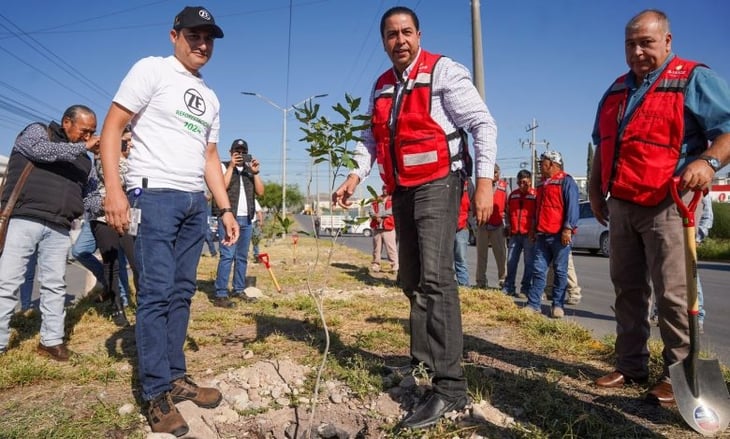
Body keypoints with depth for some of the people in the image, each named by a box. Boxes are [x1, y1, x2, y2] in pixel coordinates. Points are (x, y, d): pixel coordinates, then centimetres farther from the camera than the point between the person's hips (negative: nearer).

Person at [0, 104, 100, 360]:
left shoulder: (83, 161, 21)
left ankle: (51, 341, 13)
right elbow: (41, 150, -14)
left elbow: (88, 197, 20)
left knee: (55, 285, 5)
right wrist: (82, 147, -8)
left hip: (59, 229, 5)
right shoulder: (37, 131, 9)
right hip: (25, 220, -4)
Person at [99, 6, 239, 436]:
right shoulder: (152, 69, 1)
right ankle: (157, 392, 3)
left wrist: (226, 208, 15)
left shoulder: (210, 97, 21)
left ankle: (175, 376, 19)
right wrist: (114, 189, -16)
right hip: (155, 194, -7)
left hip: (196, 202, 7)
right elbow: (112, 126, -5)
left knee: (182, 292, 9)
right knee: (157, 292, -7)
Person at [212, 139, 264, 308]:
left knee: (242, 256, 10)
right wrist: (231, 166, -12)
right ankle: (220, 295, -12)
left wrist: (255, 173, -4)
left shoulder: (250, 170, 17)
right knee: (227, 255, -13)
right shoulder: (223, 166, 4)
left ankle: (239, 290, 19)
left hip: (246, 219, 6)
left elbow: (260, 192, 7)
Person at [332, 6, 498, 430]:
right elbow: (372, 137, 17)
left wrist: (485, 182, -19)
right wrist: (355, 176, 1)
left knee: (434, 277, -19)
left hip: (437, 184, -7)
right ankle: (425, 359, 31)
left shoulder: (442, 71, -6)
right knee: (412, 281, 13)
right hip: (402, 189, 8)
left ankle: (449, 385, -14)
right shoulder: (381, 87, 15)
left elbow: (484, 124, -11)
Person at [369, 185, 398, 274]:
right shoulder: (376, 200, 20)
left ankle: (395, 267, -6)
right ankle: (375, 265, 14)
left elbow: (391, 211, -11)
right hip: (376, 228, 4)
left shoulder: (393, 200, 6)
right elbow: (371, 211, 8)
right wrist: (376, 217, -13)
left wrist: (379, 215, -9)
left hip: (388, 228, -4)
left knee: (391, 248, -8)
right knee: (376, 248, 7)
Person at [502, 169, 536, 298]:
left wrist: (535, 228, -6)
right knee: (511, 261, 6)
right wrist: (508, 226, 13)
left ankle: (525, 288, 9)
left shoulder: (535, 195, -3)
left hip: (529, 234, -4)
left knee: (529, 263, 1)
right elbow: (507, 212, 23)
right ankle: (508, 287, 13)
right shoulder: (513, 195, 13)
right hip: (514, 234, 5)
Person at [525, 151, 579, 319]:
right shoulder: (543, 184, 20)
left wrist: (568, 229, -20)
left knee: (560, 271, 2)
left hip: (559, 235, -7)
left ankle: (558, 305, 8)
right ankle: (533, 304, 7)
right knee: (538, 270, 5)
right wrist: (534, 228, 23)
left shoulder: (566, 181, -5)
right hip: (542, 235, 7)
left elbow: (572, 206, -13)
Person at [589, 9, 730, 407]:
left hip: (666, 205, -6)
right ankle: (630, 365, 20)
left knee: (671, 293, -4)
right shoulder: (617, 90, 17)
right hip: (621, 206, 7)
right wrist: (595, 189, 18)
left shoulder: (694, 79, -3)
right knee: (627, 289, 10)